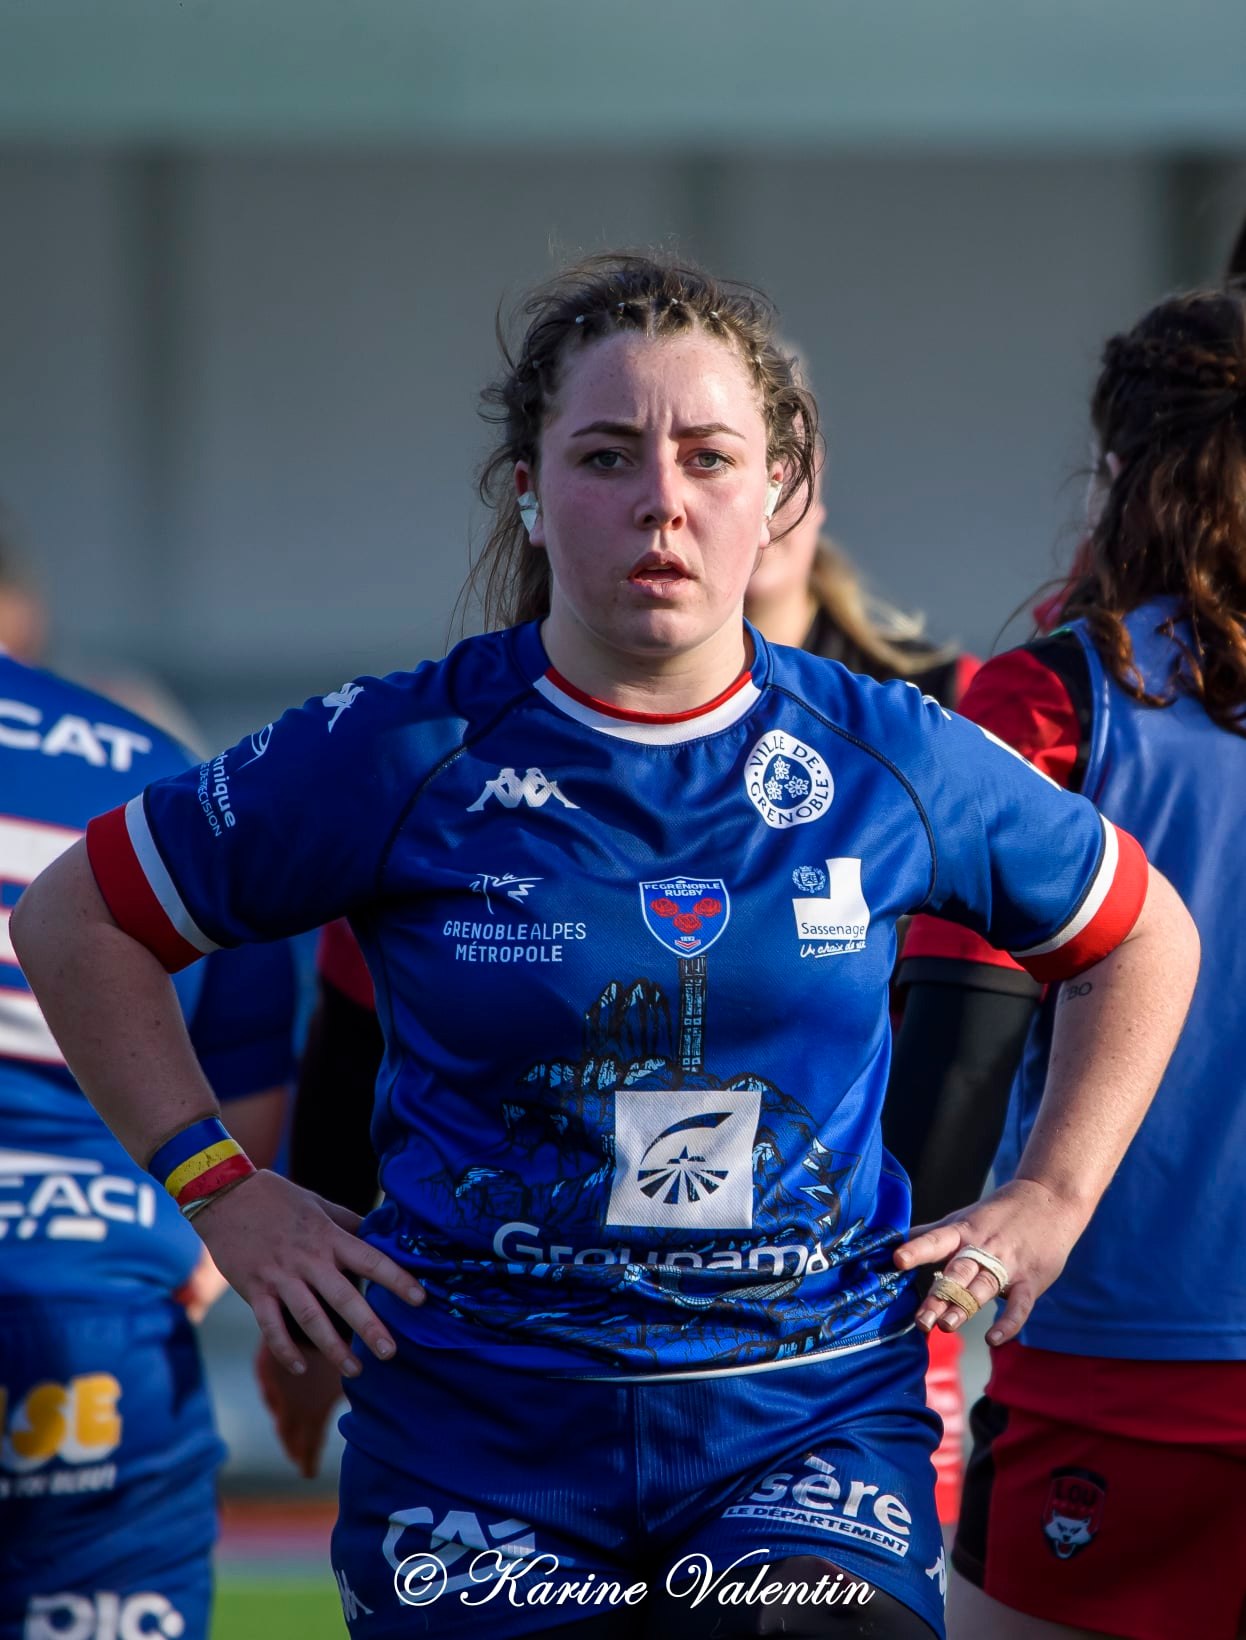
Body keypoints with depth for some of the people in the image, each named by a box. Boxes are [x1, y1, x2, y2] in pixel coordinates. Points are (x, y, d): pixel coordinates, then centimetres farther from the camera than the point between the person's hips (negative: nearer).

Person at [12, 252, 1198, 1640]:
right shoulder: (403, 755, -3)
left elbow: (1144, 937, 20)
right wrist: (223, 1193, 2)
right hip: (479, 1441, 0)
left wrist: (1052, 1197, 11)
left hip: (810, 1424, 0)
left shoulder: (891, 761, 2)